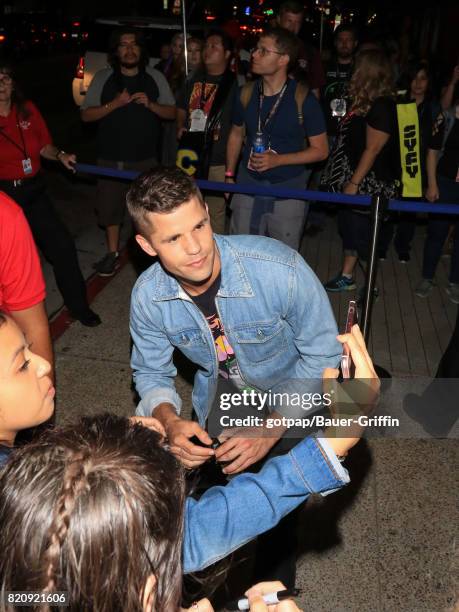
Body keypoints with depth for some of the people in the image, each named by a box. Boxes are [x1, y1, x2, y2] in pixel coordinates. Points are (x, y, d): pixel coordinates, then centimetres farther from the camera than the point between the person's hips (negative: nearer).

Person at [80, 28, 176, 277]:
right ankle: (112, 253, 22)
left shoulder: (155, 77, 5)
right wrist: (114, 104, -16)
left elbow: (172, 112, 6)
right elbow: (86, 114, -1)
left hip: (145, 157, 0)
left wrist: (150, 104, -14)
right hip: (111, 157, 0)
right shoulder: (103, 78, 2)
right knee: (110, 205, 6)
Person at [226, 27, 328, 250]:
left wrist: (277, 160, -20)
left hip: (288, 190, -3)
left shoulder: (303, 99, -11)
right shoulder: (247, 93, 0)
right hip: (248, 184, 3)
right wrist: (229, 174, 9)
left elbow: (320, 150, -8)